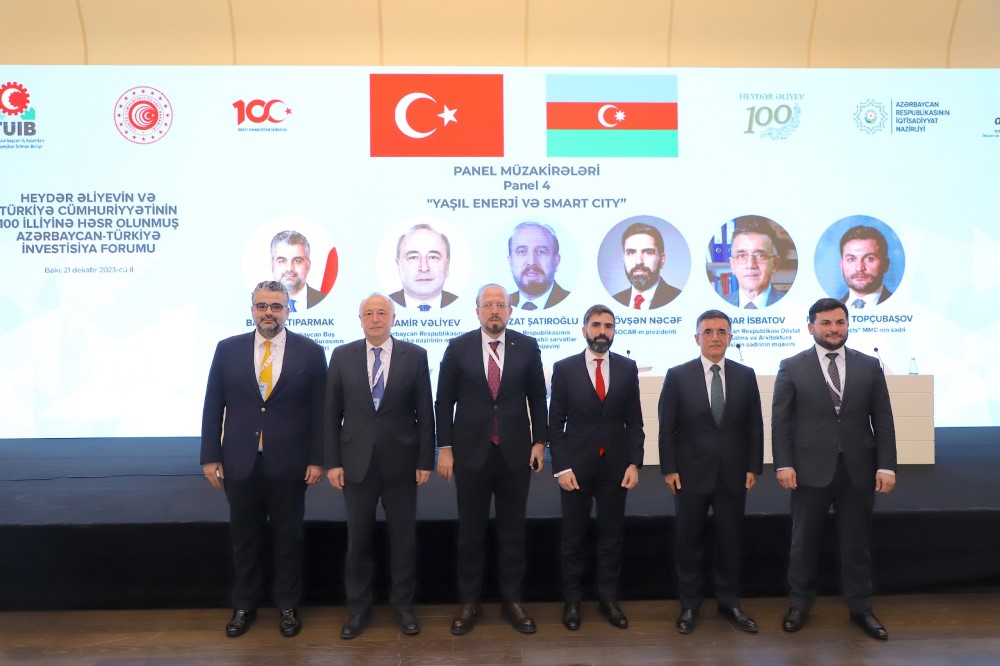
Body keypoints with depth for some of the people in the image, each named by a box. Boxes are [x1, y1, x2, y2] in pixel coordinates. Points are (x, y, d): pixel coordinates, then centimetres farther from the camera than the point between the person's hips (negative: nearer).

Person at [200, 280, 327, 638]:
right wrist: (210, 456, 0)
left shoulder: (310, 351, -3)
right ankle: (244, 606, 33)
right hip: (239, 462, 2)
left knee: (288, 539, 12)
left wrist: (317, 459, -5)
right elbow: (213, 406, 4)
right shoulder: (228, 349, 2)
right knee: (244, 539, 15)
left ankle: (288, 606, 29)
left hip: (288, 464, -1)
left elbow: (320, 409, -3)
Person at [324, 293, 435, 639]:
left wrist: (425, 461, -4)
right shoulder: (342, 355, 1)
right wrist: (332, 461, -2)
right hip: (356, 461, 1)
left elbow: (425, 413, -2)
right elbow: (331, 413, 2)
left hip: (400, 461, -1)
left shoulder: (415, 355, -2)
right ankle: (358, 607, 28)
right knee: (357, 539, 11)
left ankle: (403, 605, 28)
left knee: (403, 537, 10)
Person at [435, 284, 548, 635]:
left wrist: (539, 441, 1)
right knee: (471, 531, 10)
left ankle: (512, 600, 25)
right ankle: (469, 602, 24)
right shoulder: (458, 347, -2)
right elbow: (444, 401, 1)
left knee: (513, 529, 10)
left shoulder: (527, 346, 0)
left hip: (516, 452, 1)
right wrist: (445, 448, -3)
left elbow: (537, 398, 6)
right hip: (471, 451, 0)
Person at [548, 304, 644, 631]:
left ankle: (608, 598, 26)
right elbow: (555, 423, -3)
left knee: (612, 537, 11)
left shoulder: (627, 367, 2)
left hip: (615, 466, 2)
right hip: (576, 466, -1)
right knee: (573, 538, 9)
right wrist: (561, 467, -9)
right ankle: (572, 600, 23)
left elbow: (634, 421, 5)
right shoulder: (564, 368, -3)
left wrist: (634, 463, -4)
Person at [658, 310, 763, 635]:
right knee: (688, 543, 9)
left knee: (730, 542, 12)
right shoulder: (677, 375, -4)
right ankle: (689, 605, 24)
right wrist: (669, 469, -7)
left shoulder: (745, 375, 3)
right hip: (691, 473, -1)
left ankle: (729, 603, 29)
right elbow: (667, 427, -3)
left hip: (733, 474, 2)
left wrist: (753, 467, 1)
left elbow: (754, 426, 5)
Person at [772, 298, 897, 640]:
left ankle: (860, 606, 29)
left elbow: (883, 419, 4)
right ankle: (800, 602, 26)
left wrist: (886, 465, -3)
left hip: (858, 469, 2)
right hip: (811, 468, -1)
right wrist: (784, 464, -10)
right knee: (804, 541, 10)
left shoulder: (869, 366, 5)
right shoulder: (792, 367, -1)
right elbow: (780, 420, -3)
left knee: (856, 541, 13)